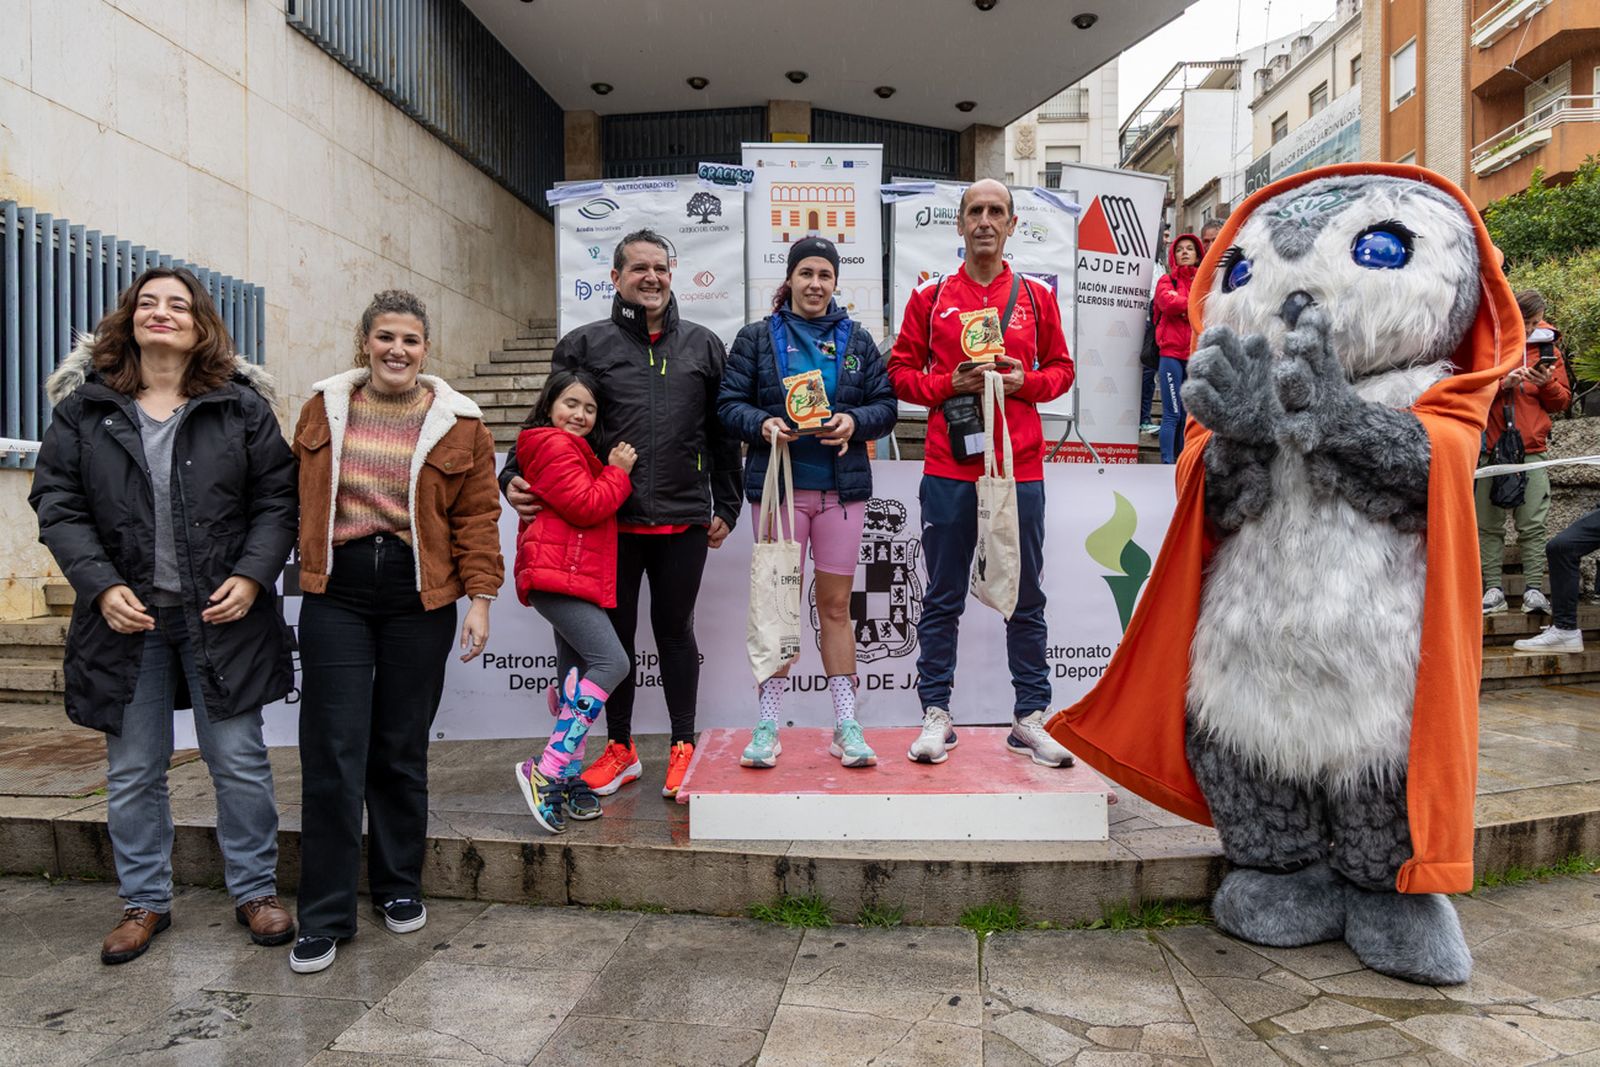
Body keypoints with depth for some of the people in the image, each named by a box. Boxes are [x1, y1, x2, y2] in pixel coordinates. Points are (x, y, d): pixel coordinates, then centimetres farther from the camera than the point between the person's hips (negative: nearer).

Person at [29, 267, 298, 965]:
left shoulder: (241, 405, 1)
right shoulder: (85, 406, 5)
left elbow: (278, 499, -1)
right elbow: (57, 504, 2)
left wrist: (252, 576, -13)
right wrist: (102, 587, -11)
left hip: (222, 613, -1)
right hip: (127, 615, 2)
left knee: (239, 761, 5)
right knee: (133, 771, 12)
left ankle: (255, 892, 21)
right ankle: (144, 902, 29)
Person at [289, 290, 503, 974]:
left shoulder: (457, 423, 1)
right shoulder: (324, 408, 7)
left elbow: (477, 518, 0)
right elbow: (298, 497, 13)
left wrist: (481, 597, -7)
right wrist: (309, 565, 9)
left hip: (418, 595, -1)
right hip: (336, 592, 1)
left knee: (402, 750, 8)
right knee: (333, 752, -2)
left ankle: (399, 887, 27)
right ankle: (325, 916, 10)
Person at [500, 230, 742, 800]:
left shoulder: (704, 346, 9)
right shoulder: (585, 345, 5)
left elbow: (723, 434, 11)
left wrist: (725, 507, 8)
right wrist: (515, 477, -8)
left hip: (684, 521, 0)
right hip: (611, 521, 0)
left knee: (674, 630, 10)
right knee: (614, 632, 10)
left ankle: (683, 747, 25)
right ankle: (620, 749, 26)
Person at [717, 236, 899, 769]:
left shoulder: (857, 339, 12)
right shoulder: (757, 337, 7)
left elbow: (885, 406, 8)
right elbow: (729, 404, 2)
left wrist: (854, 422, -13)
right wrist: (763, 424, -17)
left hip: (842, 487, 2)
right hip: (778, 485, -1)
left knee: (836, 606, 6)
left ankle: (846, 726, 13)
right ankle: (767, 726, 12)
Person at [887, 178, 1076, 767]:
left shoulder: (1037, 296, 10)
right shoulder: (930, 297, 7)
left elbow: (1061, 368, 14)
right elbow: (901, 372, 6)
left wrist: (1025, 382, -7)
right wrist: (950, 385, -11)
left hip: (1020, 470, 1)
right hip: (948, 470, -1)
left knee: (1026, 600, 7)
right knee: (942, 601, 5)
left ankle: (1030, 720, 18)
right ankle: (936, 715, 16)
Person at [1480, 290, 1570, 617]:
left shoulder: (1548, 350, 13)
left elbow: (1562, 401, 14)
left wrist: (1547, 383, -6)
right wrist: (1502, 382, -15)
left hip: (1532, 450, 2)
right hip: (1490, 448, -1)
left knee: (1533, 525, -3)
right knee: (1489, 525, 0)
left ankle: (1534, 589, 0)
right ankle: (1493, 589, 4)